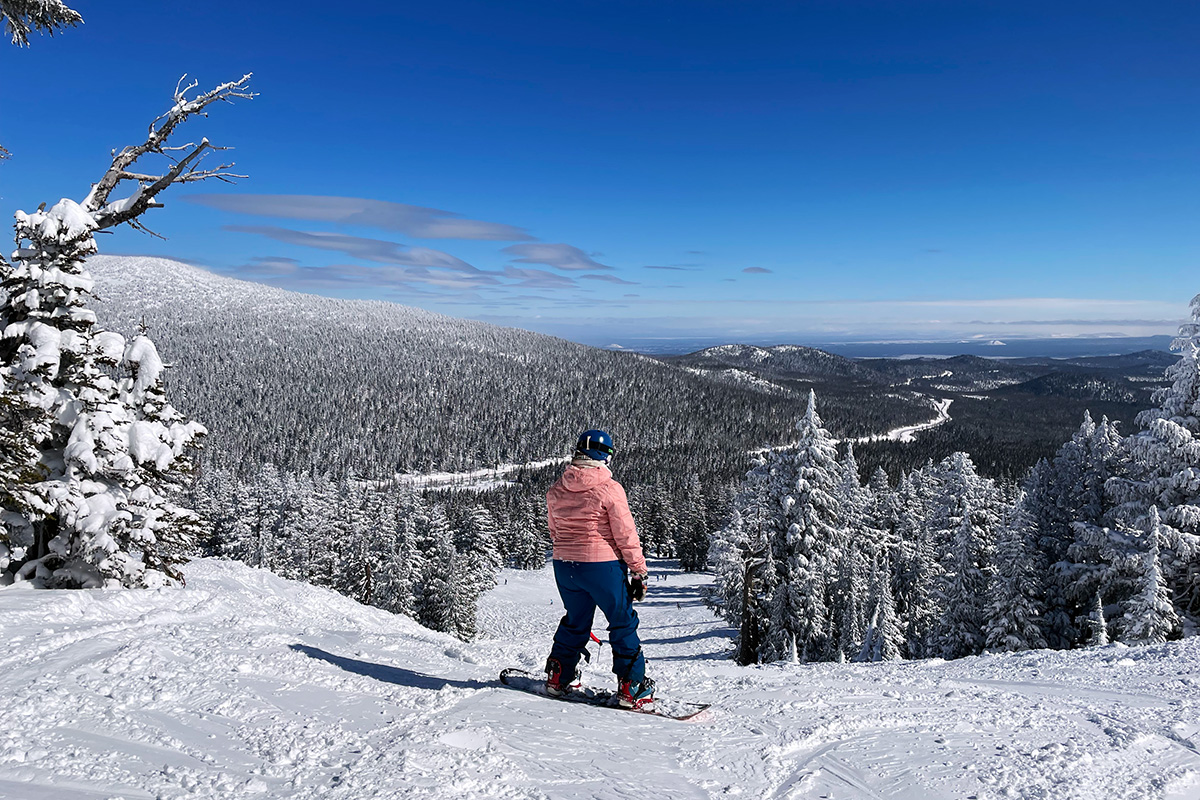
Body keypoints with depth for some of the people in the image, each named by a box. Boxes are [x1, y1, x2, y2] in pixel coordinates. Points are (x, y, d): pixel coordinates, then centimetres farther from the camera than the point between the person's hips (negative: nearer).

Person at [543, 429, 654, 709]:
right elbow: (626, 536, -11)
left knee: (574, 623, 23)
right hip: (603, 567, -5)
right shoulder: (609, 489, -13)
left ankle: (558, 678, 31)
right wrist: (639, 571, -4)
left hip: (564, 567, 5)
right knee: (623, 624, 8)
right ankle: (631, 688, 10)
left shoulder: (555, 491, 4)